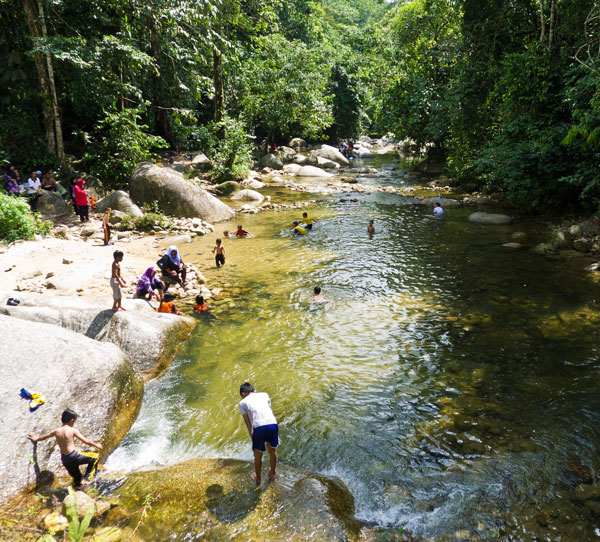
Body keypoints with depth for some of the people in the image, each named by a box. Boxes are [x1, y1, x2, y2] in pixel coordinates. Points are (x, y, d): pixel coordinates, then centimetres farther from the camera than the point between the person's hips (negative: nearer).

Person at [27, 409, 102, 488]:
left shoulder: (56, 431, 5)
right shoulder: (73, 430, -9)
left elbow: (43, 436, 22)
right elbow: (86, 441, -6)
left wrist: (36, 439, 43)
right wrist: (96, 445, 9)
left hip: (64, 459, 6)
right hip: (74, 456, -6)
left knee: (76, 479, 24)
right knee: (95, 456, 6)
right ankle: (88, 477, 0)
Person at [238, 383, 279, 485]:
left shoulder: (243, 402, 18)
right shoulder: (264, 394, 24)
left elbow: (248, 422, 17)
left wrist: (252, 437, 23)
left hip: (259, 427, -2)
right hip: (273, 424, 3)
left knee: (258, 455, 21)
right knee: (272, 450, 28)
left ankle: (258, 478, 42)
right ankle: (272, 473, 49)